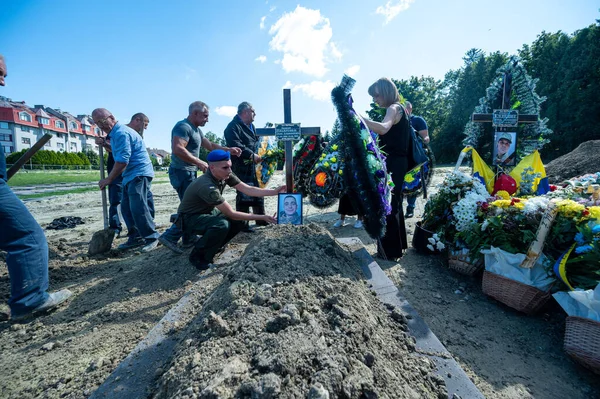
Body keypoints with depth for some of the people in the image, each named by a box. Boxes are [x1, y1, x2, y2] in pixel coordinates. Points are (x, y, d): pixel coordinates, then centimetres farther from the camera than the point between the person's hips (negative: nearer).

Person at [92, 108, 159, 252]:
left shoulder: (121, 133, -16)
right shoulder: (115, 133, 18)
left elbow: (122, 161, -20)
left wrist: (108, 179, -13)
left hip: (139, 173, -11)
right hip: (131, 175, 11)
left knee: (138, 208, -14)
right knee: (126, 208, 11)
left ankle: (151, 237, -6)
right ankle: (135, 237, 17)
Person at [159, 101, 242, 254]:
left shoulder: (196, 129, 16)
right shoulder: (183, 126, -15)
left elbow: (210, 145, 24)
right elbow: (177, 149, -28)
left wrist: (229, 150, 16)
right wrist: (199, 162, -26)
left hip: (190, 172, 10)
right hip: (182, 172, -10)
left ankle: (189, 239, 21)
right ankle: (169, 236, -3)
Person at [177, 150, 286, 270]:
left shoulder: (226, 175, -12)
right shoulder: (207, 186, -35)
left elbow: (249, 189, -11)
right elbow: (231, 214, -31)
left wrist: (275, 191, -21)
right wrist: (262, 217, -29)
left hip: (208, 212, 8)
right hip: (189, 218, -8)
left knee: (240, 221, -8)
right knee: (222, 225, -35)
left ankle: (211, 246, 11)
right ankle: (197, 256, -10)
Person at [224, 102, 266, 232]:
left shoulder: (251, 126, 21)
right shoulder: (233, 126, -9)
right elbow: (236, 145, -22)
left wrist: (258, 156, 11)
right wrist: (251, 155, -24)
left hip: (253, 165, 10)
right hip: (241, 166, -9)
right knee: (244, 195, -7)